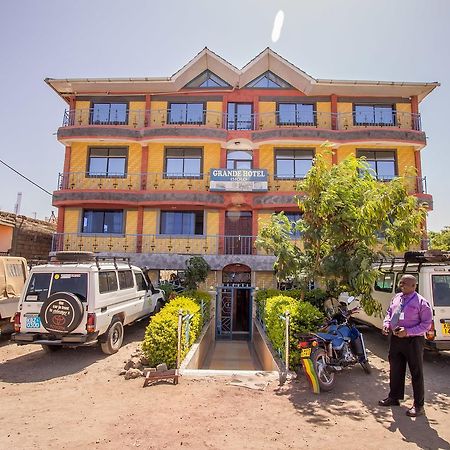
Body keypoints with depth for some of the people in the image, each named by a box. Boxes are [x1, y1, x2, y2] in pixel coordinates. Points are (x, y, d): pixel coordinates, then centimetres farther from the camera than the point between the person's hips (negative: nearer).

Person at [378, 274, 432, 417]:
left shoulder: (421, 302, -12)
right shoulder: (396, 298, 7)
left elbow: (426, 323, -12)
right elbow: (389, 313, 18)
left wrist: (408, 332, -21)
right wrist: (386, 324, -1)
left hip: (413, 341, -6)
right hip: (395, 339, 7)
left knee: (416, 373, 6)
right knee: (395, 370, 17)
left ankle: (418, 405, 20)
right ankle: (394, 397, 33)